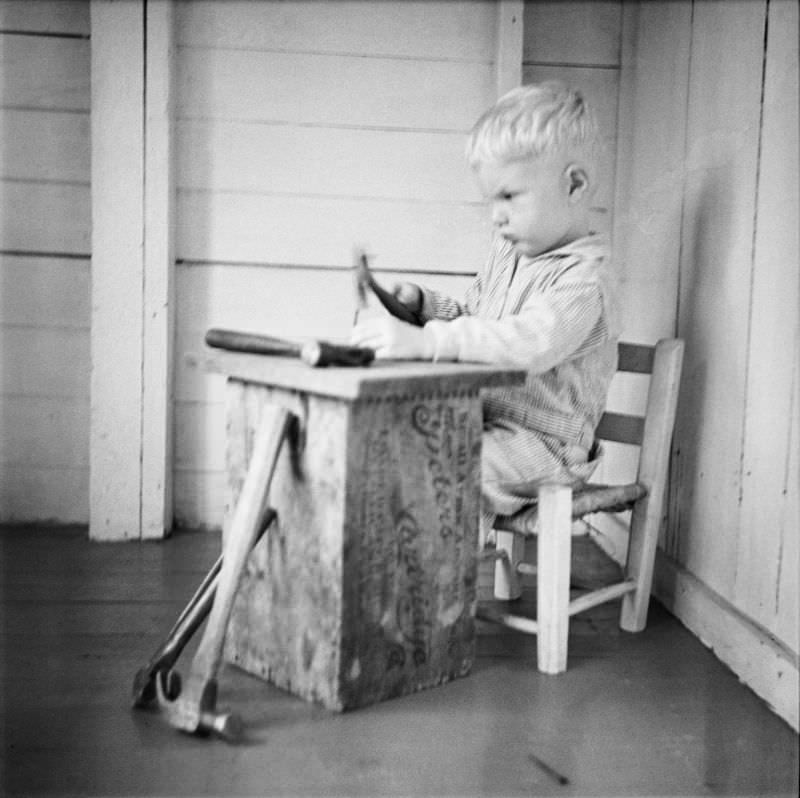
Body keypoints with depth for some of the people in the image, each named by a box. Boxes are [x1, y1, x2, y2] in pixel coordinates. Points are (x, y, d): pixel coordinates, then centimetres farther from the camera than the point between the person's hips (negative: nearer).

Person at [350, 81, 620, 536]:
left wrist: (426, 340, -43)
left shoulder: (584, 277, -18)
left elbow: (529, 342, -36)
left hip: (541, 443, -9)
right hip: (483, 420, 9)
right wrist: (424, 304, 2)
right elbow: (470, 318, 24)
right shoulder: (509, 254, 12)